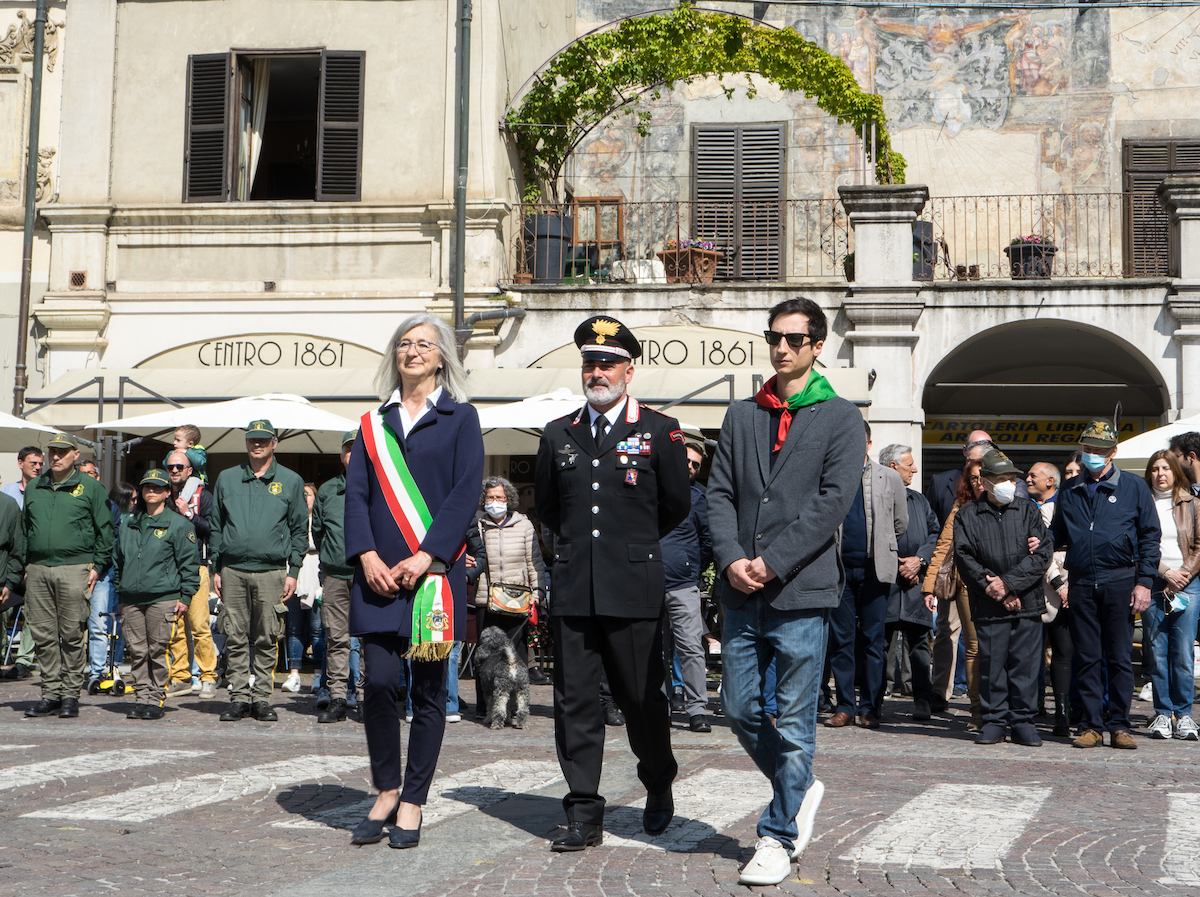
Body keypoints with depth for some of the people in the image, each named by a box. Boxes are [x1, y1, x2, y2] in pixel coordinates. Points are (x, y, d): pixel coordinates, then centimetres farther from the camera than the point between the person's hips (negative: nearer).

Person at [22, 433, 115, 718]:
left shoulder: (90, 488, 4)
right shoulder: (34, 488, 16)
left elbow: (104, 530, 4)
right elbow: (24, 528, 22)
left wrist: (98, 565, -2)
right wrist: (24, 564, 14)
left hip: (74, 569, -4)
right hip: (37, 569, 4)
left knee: (72, 635, -3)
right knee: (43, 635, 3)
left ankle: (71, 694, 4)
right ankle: (51, 693, 10)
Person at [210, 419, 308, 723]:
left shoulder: (291, 481, 8)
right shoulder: (227, 479, 13)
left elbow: (300, 530, 7)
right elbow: (216, 526, 14)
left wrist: (293, 571, 0)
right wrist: (216, 569, 8)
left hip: (271, 571, -1)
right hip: (233, 570, 2)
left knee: (267, 639, 0)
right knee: (235, 638, 1)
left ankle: (262, 697, 7)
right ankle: (239, 696, 7)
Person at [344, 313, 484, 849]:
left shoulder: (460, 419, 6)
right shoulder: (374, 424, 15)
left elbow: (465, 493, -4)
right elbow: (356, 492, 7)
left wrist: (425, 557, -13)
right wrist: (367, 555, -8)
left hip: (434, 570, -2)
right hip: (379, 573, 2)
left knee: (428, 688, 0)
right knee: (379, 681, -6)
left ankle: (412, 804, 10)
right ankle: (386, 791, 12)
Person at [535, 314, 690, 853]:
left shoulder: (660, 432, 2)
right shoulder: (558, 435, 12)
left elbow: (677, 506, 9)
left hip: (634, 590, -3)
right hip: (573, 590, 3)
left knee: (641, 698, 4)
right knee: (574, 701, 1)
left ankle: (659, 788, 29)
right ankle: (584, 815, 8)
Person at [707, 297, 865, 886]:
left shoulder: (840, 418, 2)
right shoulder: (741, 417, 14)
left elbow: (834, 499, -9)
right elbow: (720, 493, 8)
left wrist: (773, 562, -15)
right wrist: (731, 560, -9)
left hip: (801, 593, -5)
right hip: (741, 594, 5)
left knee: (793, 722, 0)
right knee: (740, 710, 10)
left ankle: (778, 836, 12)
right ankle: (799, 791, 32)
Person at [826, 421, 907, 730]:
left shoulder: (889, 478, 8)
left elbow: (901, 524, 15)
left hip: (874, 569, -1)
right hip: (839, 568, 1)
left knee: (873, 640, 1)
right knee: (841, 639, 2)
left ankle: (869, 707, 8)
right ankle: (845, 707, 9)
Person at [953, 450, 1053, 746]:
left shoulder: (1029, 511, 9)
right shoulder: (967, 516, 6)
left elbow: (1042, 554, -2)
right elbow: (965, 560, -3)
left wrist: (1009, 583, -12)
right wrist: (996, 591, -11)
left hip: (1027, 603, 1)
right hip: (988, 607, -1)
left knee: (1025, 663, 2)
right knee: (991, 663, 2)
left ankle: (1022, 721, 11)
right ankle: (994, 720, 12)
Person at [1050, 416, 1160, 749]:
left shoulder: (1134, 488, 4)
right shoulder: (1069, 491, 14)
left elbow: (1150, 536, 2)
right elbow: (1059, 534, 21)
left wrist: (1144, 582, -6)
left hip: (1120, 582, -2)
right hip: (1081, 584, 3)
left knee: (1119, 657, 1)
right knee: (1087, 658, 4)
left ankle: (1119, 725, 7)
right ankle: (1092, 725, 9)